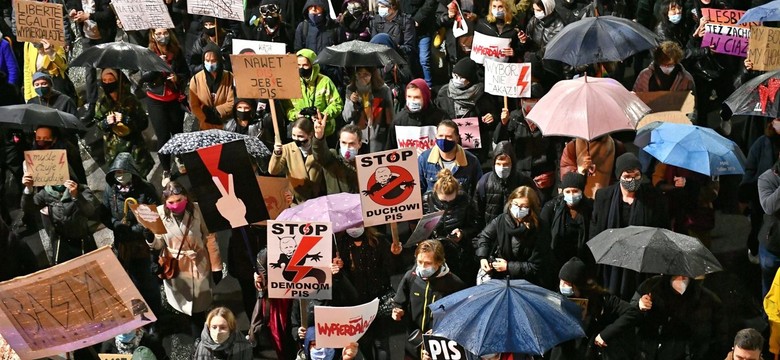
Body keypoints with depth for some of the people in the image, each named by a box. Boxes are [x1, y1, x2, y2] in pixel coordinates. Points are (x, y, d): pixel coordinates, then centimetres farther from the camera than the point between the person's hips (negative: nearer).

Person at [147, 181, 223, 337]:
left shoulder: (196, 210, -16)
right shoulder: (160, 214, -12)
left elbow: (209, 238, -7)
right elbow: (159, 244, -5)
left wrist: (216, 266, -3)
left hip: (199, 266, -1)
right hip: (176, 268, 1)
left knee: (199, 308, 10)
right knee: (187, 307, 11)